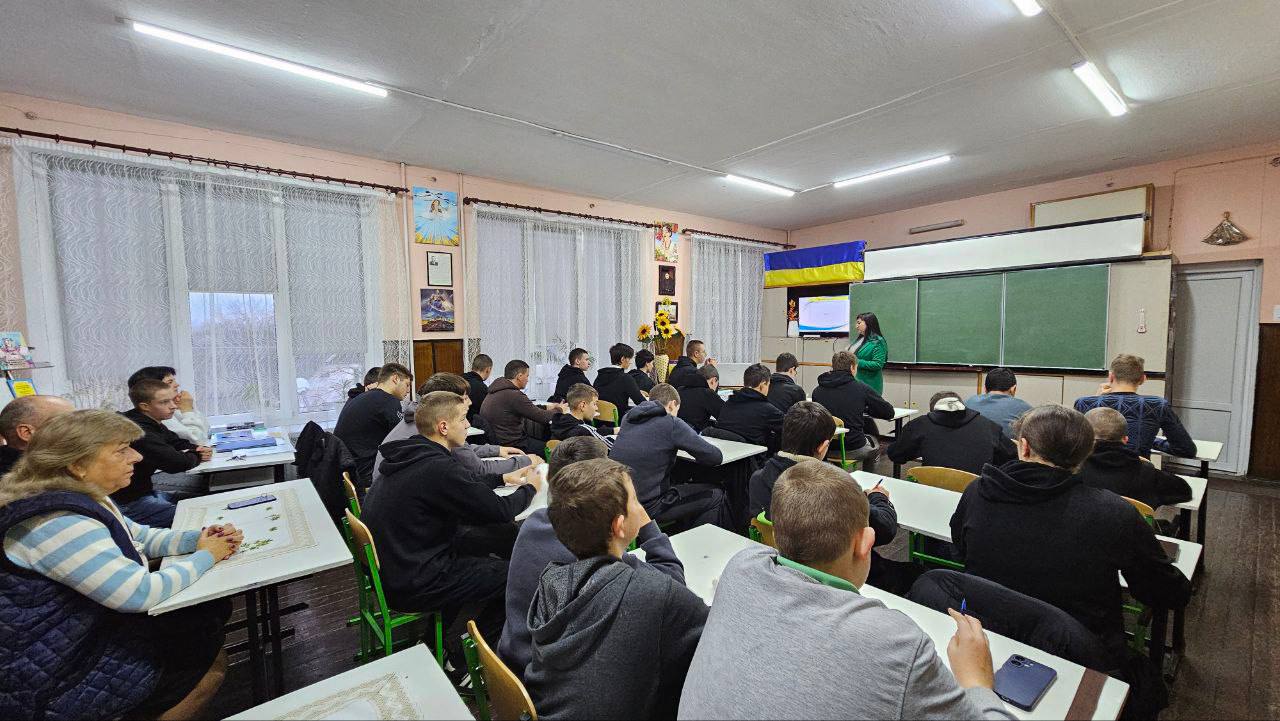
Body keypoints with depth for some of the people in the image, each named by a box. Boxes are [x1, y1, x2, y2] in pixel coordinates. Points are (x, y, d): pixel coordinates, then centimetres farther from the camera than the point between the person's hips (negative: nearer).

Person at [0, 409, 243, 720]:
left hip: (91, 623, 9)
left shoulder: (84, 497, 0)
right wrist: (205, 556, -16)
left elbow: (139, 538, 12)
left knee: (215, 609, 8)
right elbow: (142, 593, -32)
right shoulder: (59, 524, -30)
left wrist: (196, 539, -6)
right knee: (211, 660, -3)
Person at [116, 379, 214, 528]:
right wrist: (197, 456, -8)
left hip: (144, 490, 9)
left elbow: (177, 442, 16)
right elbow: (176, 463, -31)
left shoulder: (151, 422, 3)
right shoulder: (139, 433, -27)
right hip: (127, 504, -9)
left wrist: (200, 449, -6)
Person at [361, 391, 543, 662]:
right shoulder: (437, 467, -29)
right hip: (410, 585, -9)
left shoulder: (412, 454, 0)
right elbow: (500, 510, -20)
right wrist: (530, 488, -2)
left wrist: (503, 478, 13)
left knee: (501, 536, 13)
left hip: (391, 563, 9)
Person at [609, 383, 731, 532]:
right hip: (645, 506, -8)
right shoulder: (671, 423, -12)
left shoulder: (627, 418, 7)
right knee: (715, 495, 7)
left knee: (686, 487, 28)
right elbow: (716, 456, -7)